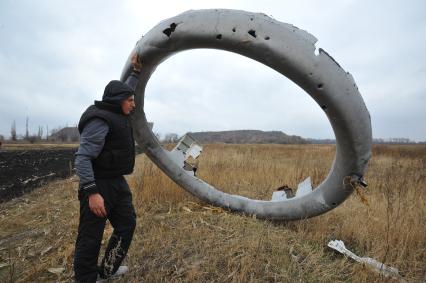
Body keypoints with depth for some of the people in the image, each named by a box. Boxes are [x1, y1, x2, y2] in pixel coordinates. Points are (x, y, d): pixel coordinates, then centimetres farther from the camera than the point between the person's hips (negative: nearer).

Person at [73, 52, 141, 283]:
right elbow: (82, 158, -24)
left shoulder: (117, 114, 10)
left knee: (127, 225, 17)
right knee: (90, 238, 2)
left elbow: (125, 91, 31)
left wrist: (136, 72, 28)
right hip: (100, 185, -10)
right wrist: (92, 192, -29)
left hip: (118, 183, 10)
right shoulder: (100, 121, -18)